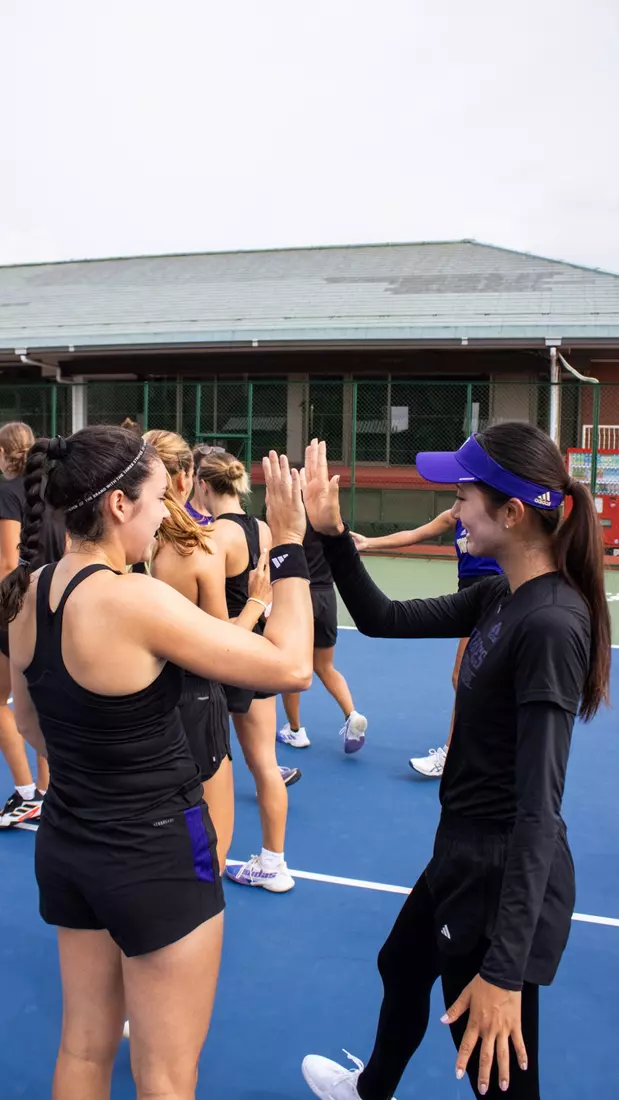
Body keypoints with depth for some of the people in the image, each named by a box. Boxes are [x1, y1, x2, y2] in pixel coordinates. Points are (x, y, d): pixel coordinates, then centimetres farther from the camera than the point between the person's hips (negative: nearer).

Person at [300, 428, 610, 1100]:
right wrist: (331, 534, -3)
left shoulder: (549, 624, -28)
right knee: (401, 969, 33)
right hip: (464, 854, 10)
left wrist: (504, 969, -29)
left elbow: (539, 807, -30)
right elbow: (382, 620, 8)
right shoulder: (499, 597, -1)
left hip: (505, 876, -10)